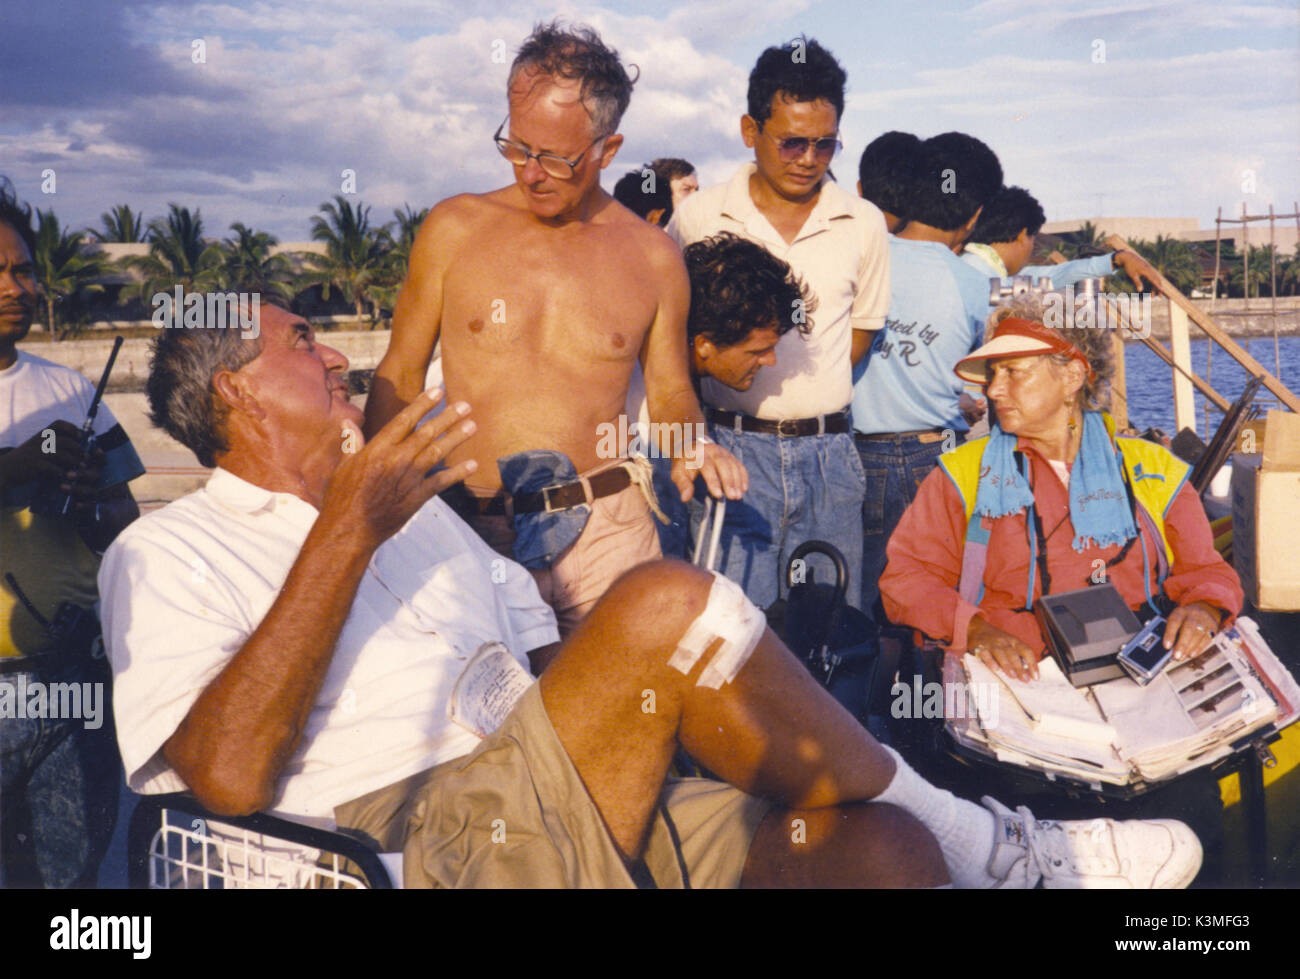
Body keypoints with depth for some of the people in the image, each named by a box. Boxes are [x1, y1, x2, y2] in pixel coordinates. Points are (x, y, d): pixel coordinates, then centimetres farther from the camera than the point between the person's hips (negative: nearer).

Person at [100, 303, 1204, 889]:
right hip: (425, 838, -6)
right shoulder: (170, 552, 6)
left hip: (588, 809, 7)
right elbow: (229, 773, -12)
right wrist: (346, 535, -16)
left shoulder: (413, 507, 29)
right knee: (665, 605, -25)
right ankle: (977, 838, -7)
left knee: (885, 849, -18)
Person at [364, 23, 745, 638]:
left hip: (608, 526, 1)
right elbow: (400, 377, 8)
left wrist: (691, 444, -6)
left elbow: (670, 391, 16)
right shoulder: (454, 229, 3)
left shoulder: (653, 257, 5)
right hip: (475, 527, 0)